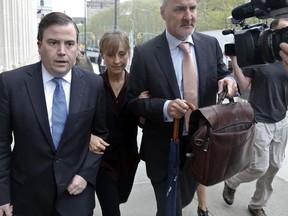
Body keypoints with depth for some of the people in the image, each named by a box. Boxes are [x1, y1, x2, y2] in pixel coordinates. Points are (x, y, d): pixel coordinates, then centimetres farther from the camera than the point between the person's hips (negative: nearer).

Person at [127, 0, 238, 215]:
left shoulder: (210, 44, -2)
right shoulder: (144, 52, -13)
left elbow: (223, 75, 7)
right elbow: (134, 100, -10)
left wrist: (229, 80, -17)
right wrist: (164, 107, -28)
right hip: (164, 149, -4)